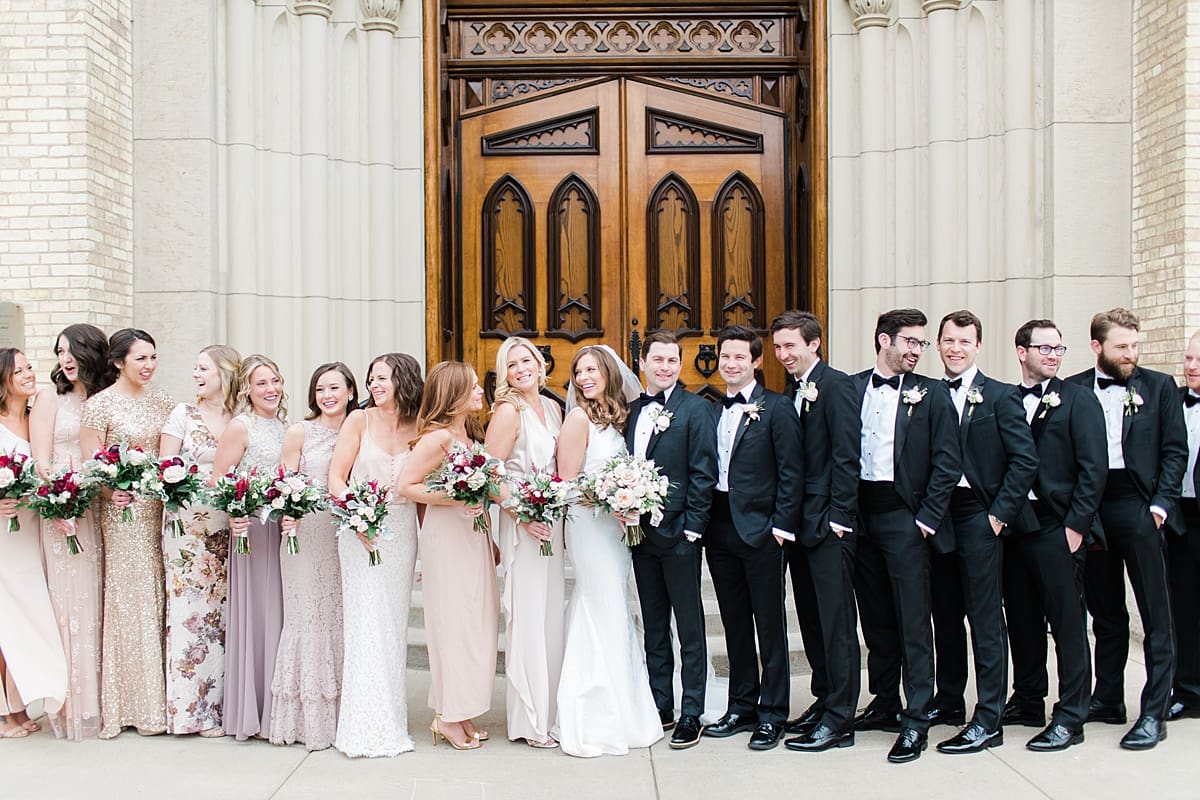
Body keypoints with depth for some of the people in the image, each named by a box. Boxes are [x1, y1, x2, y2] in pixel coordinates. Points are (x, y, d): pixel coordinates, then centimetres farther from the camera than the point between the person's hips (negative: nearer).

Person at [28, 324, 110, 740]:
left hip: (101, 511, 3)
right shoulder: (49, 397, 1)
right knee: (69, 601, -1)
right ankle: (70, 704, 7)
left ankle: (98, 699, 17)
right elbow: (41, 463, -5)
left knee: (97, 601, 7)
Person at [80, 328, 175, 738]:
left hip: (161, 507, 5)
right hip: (123, 510, -5)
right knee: (130, 597, 0)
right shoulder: (99, 405, -6)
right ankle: (135, 700, 11)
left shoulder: (161, 399, 10)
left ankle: (162, 691, 18)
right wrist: (110, 491, -25)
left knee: (160, 595, 8)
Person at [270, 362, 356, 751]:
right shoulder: (299, 433, 1)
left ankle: (339, 714, 16)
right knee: (309, 616, -2)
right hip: (306, 534, -3)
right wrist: (286, 517, -22)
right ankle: (308, 717, 9)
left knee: (342, 617, 6)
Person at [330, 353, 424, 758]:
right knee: (366, 622, -3)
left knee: (394, 623, 8)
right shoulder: (360, 419, -1)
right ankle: (366, 726, 4)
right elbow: (336, 477, -4)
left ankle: (391, 719, 19)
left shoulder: (419, 429, 3)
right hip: (361, 529, -2)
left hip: (402, 531, 2)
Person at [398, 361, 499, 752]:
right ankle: (448, 716, 10)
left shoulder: (471, 433, 11)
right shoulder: (436, 437, -14)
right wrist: (453, 499, -21)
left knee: (478, 623, 10)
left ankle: (463, 712, 20)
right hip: (446, 537, -8)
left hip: (474, 535, 8)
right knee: (453, 622, -2)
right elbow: (406, 485, -15)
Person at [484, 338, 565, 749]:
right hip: (522, 524, -7)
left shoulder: (552, 408, 11)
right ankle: (531, 720, 9)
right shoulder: (508, 411, -10)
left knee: (552, 614, 12)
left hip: (552, 520, 7)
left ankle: (550, 710, 23)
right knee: (528, 616, -2)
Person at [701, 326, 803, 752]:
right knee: (735, 624, 14)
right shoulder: (711, 411, 12)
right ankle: (741, 706, 24)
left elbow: (791, 473, -9)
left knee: (769, 625, 3)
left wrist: (782, 526, -13)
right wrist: (703, 523, 5)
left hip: (761, 530, -6)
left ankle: (772, 714, 12)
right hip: (720, 530, 6)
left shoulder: (777, 408, -5)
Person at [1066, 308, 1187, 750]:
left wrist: (1160, 504, -7)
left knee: (1156, 614, -2)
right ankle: (1108, 700, 22)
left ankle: (1154, 713, 4)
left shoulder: (1159, 386, 5)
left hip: (1137, 507, -1)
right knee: (1105, 612, 12)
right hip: (1090, 509, 2)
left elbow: (1175, 450, 3)